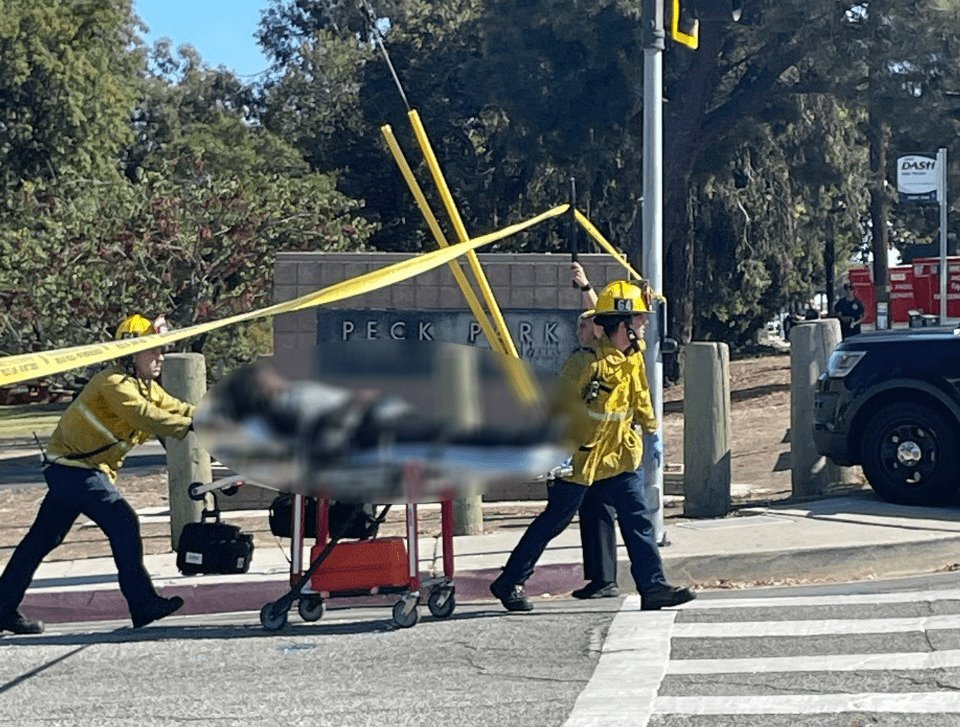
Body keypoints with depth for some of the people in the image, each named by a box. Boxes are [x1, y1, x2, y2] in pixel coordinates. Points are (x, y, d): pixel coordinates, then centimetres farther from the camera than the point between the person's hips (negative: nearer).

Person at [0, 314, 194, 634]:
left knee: (42, 539, 11)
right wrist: (190, 426, -38)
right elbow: (145, 416, -34)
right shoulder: (114, 384, -19)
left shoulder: (147, 388, 12)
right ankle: (143, 604, -12)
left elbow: (178, 409, 4)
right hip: (73, 467, -10)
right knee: (123, 523, -15)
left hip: (70, 469, 10)